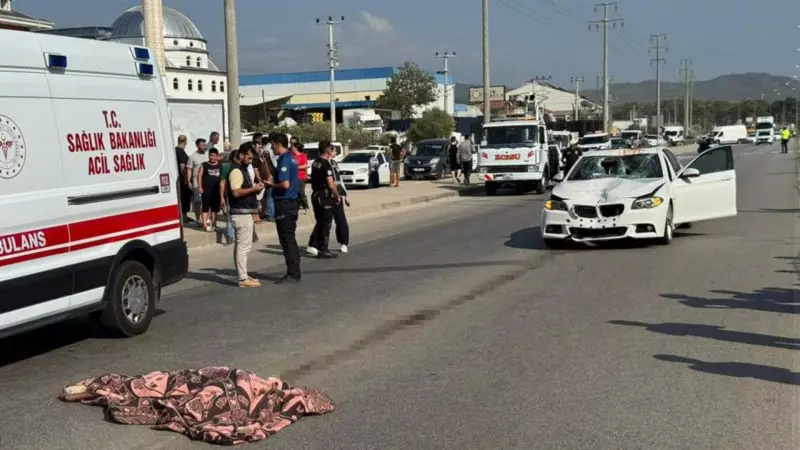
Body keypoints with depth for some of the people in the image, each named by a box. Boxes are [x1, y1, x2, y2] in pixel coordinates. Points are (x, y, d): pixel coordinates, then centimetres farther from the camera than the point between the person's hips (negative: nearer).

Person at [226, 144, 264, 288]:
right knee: (243, 246, -9)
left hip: (245, 212, 11)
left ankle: (243, 275, 20)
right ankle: (243, 278, -8)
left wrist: (255, 188, 8)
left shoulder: (243, 169, 18)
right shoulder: (236, 170, -14)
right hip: (241, 213, -11)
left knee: (241, 246, 14)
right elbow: (236, 192, -23)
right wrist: (253, 188, -20)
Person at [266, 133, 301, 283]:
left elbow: (285, 184, -25)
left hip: (284, 204, -10)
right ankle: (294, 272, 19)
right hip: (292, 202, 10)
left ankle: (292, 274, -1)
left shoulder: (284, 161, -17)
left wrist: (272, 184, -8)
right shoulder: (291, 159, 14)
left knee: (287, 240, -4)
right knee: (290, 239, 14)